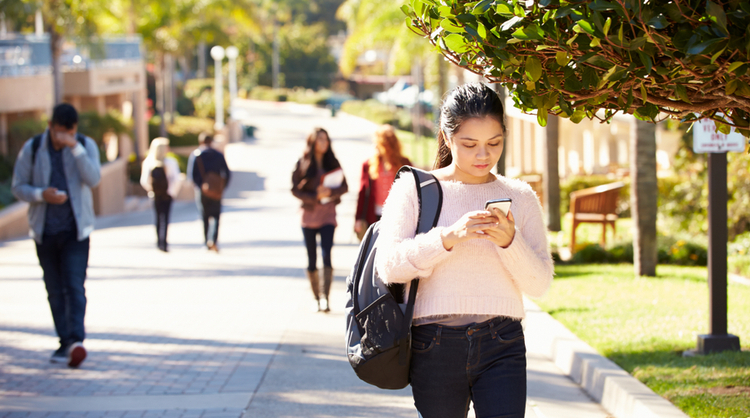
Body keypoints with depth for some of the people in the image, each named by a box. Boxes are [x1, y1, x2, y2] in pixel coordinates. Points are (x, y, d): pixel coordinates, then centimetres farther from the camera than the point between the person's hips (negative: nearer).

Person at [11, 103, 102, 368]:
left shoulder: (86, 146, -2)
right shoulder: (32, 149, -1)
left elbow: (93, 179, -17)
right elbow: (18, 187, 2)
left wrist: (75, 148, -25)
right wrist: (41, 194, -17)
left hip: (76, 229, -2)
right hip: (45, 230, 2)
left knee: (75, 286, -13)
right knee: (55, 290, 5)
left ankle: (76, 341, -21)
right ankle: (65, 341, 12)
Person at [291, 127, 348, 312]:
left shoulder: (332, 163, 7)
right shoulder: (302, 164, 2)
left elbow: (344, 186, 5)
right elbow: (295, 189, -2)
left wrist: (330, 191, -15)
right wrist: (315, 197, -15)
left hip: (328, 215, 0)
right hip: (309, 214, 0)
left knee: (326, 255, -16)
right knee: (312, 259, 4)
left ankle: (326, 297, -20)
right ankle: (316, 298, 15)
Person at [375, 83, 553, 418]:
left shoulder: (520, 197, 9)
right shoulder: (413, 189, 3)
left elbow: (540, 283, 4)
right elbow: (389, 265, -9)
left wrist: (510, 241, -14)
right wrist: (449, 237, -20)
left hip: (502, 347, 1)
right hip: (435, 346, -1)